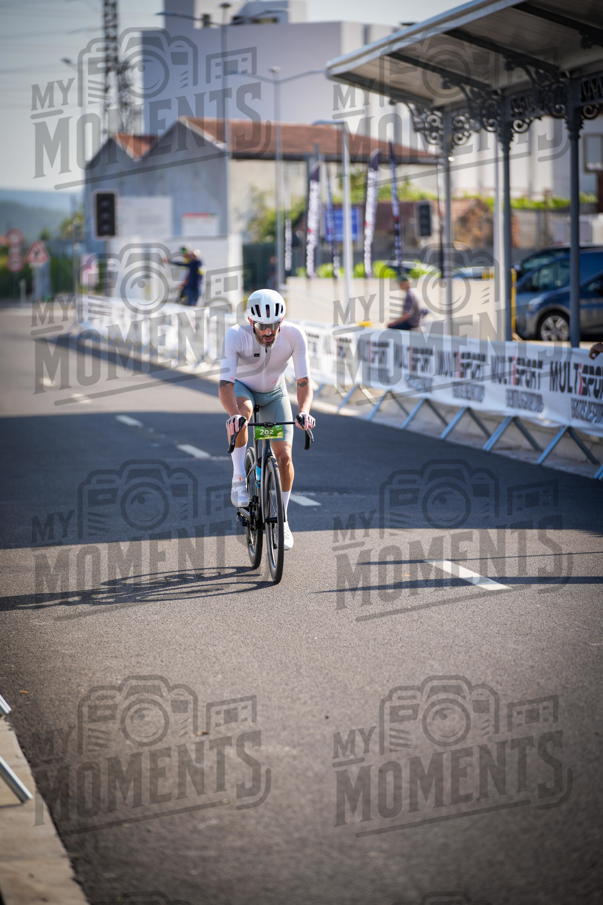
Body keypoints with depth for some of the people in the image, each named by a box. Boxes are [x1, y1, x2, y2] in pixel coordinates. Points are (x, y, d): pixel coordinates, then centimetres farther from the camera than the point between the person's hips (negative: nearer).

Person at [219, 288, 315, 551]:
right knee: (243, 409, -39)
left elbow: (303, 380, -30)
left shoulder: (294, 335, -30)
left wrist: (304, 411, -49)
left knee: (284, 456, -10)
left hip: (274, 393, 2)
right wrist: (234, 415, -61)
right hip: (242, 387, -2)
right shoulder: (236, 336, -35)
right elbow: (225, 383, -42)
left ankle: (282, 519, 10)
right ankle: (239, 480, -26)